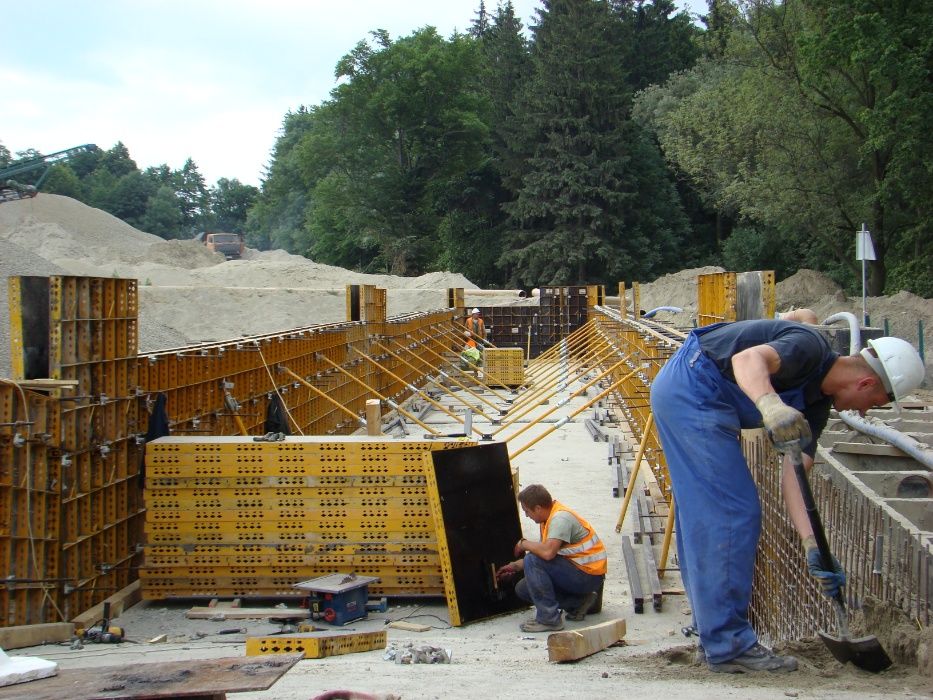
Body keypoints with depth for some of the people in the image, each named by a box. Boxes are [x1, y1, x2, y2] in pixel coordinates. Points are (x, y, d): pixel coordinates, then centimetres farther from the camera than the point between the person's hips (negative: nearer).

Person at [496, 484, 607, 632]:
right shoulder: (548, 518, 9)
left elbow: (547, 552, -35)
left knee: (532, 561, -24)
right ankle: (578, 602, 9)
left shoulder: (560, 518, -22)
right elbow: (542, 552, 18)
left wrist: (524, 544, -17)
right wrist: (515, 566, 19)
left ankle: (549, 618, -18)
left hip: (589, 574, -10)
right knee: (522, 589, 8)